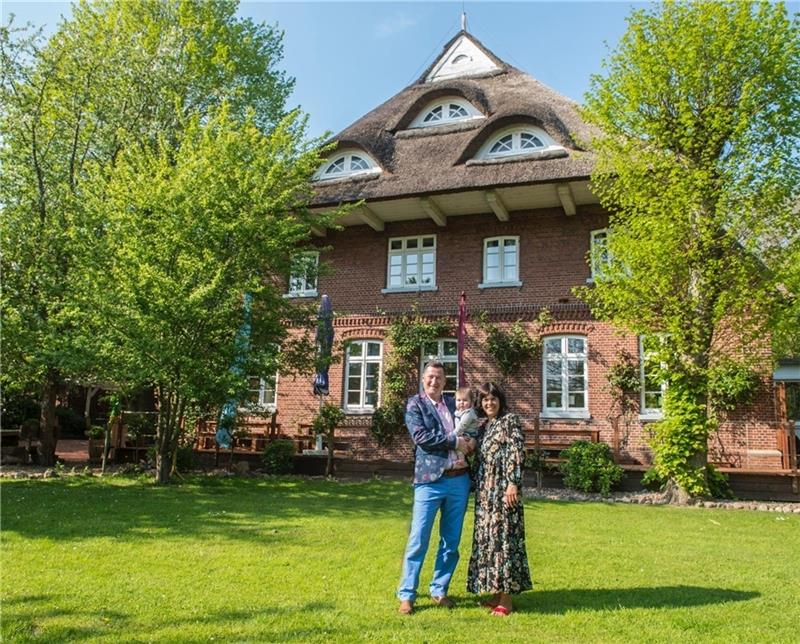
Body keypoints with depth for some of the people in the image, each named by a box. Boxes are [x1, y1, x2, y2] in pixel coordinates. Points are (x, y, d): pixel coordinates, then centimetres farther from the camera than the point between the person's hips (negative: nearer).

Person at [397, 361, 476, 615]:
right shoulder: (415, 404, 0)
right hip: (430, 480, -5)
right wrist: (455, 441, -12)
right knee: (418, 539, -2)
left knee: (451, 540, 11)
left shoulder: (454, 403, 15)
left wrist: (471, 442, -2)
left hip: (459, 479, 5)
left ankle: (439, 590, 25)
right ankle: (407, 595, 10)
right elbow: (421, 437, -13)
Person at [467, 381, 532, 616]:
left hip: (503, 488, -8)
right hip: (485, 490, 8)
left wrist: (513, 483, -19)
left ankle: (506, 599, -2)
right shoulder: (484, 427, 18)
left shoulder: (510, 421, -3)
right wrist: (477, 488, 16)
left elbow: (517, 453, -11)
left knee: (503, 536, -7)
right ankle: (496, 592, 17)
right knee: (487, 538, 8)